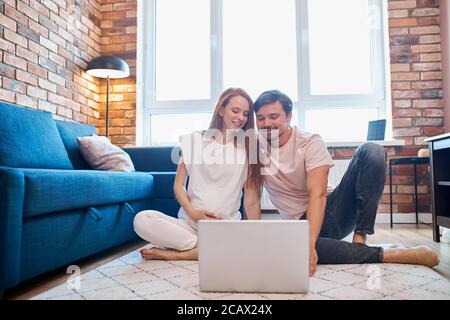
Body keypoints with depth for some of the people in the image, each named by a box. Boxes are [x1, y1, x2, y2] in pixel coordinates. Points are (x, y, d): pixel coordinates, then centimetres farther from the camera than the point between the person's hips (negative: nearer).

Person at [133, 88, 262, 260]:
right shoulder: (194, 140, 9)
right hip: (190, 223, 0)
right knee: (142, 219, -25)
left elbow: (251, 197, 5)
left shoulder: (247, 148, 10)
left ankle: (177, 254, -17)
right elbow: (178, 184, 5)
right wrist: (192, 212, -12)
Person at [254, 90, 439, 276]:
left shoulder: (310, 142, -11)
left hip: (332, 210, 0)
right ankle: (389, 255, -27)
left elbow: (317, 195, -23)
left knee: (371, 152, -20)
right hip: (301, 223, 1)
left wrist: (310, 244, -36)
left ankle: (360, 238, -22)